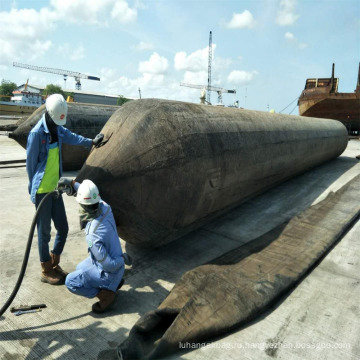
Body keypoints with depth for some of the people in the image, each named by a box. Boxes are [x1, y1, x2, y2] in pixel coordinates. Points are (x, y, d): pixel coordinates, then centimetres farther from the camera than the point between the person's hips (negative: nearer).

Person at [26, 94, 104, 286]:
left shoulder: (58, 129, 6)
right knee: (44, 231, 4)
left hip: (55, 189, 7)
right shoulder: (36, 133, -15)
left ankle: (54, 264, 30)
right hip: (42, 191, -7)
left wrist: (91, 142, 28)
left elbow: (72, 137, 28)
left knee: (63, 228, 10)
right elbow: (30, 164, -9)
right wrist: (34, 190, -2)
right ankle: (46, 271, 21)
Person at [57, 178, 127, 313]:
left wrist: (122, 259, -11)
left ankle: (106, 294, 0)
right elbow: (92, 197, 4)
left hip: (109, 271, -8)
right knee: (80, 269, 27)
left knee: (71, 282, -4)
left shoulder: (93, 236, -37)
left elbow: (109, 265, -30)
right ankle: (114, 282, 18)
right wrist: (72, 182, -3)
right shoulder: (105, 207, -19)